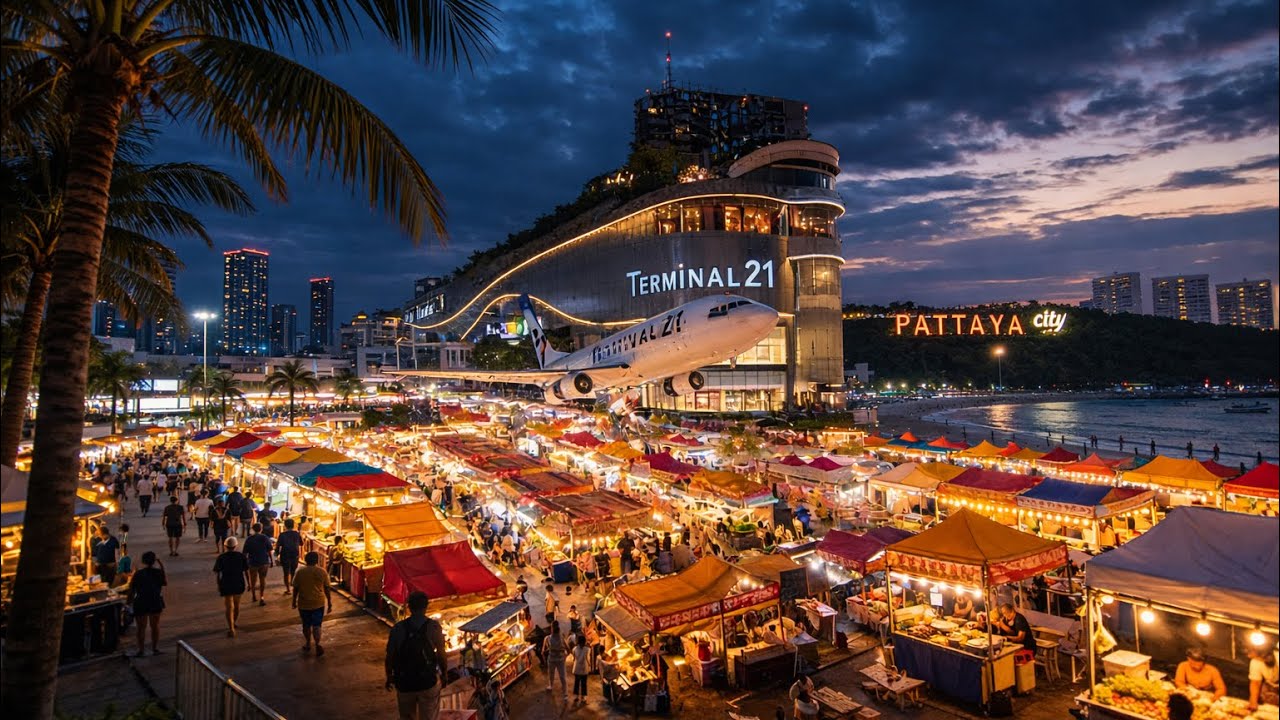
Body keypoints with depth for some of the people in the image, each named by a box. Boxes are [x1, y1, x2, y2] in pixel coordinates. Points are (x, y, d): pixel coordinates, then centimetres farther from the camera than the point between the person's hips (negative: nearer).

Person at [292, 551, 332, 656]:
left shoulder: (300, 572, -6)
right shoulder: (322, 572, -7)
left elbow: (295, 589, 0)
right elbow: (327, 589, -2)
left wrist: (294, 601, 15)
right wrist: (329, 604, 6)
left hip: (304, 604, 1)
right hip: (318, 603, -1)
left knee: (306, 625, 17)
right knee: (316, 625, 6)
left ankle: (308, 644, 29)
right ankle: (317, 644, -8)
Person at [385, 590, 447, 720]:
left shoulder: (398, 628, -8)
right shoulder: (433, 627, -13)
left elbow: (390, 656, -4)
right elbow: (441, 655, -10)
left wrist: (389, 677, 12)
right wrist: (443, 674, 5)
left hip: (404, 682, 2)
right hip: (428, 681, -2)